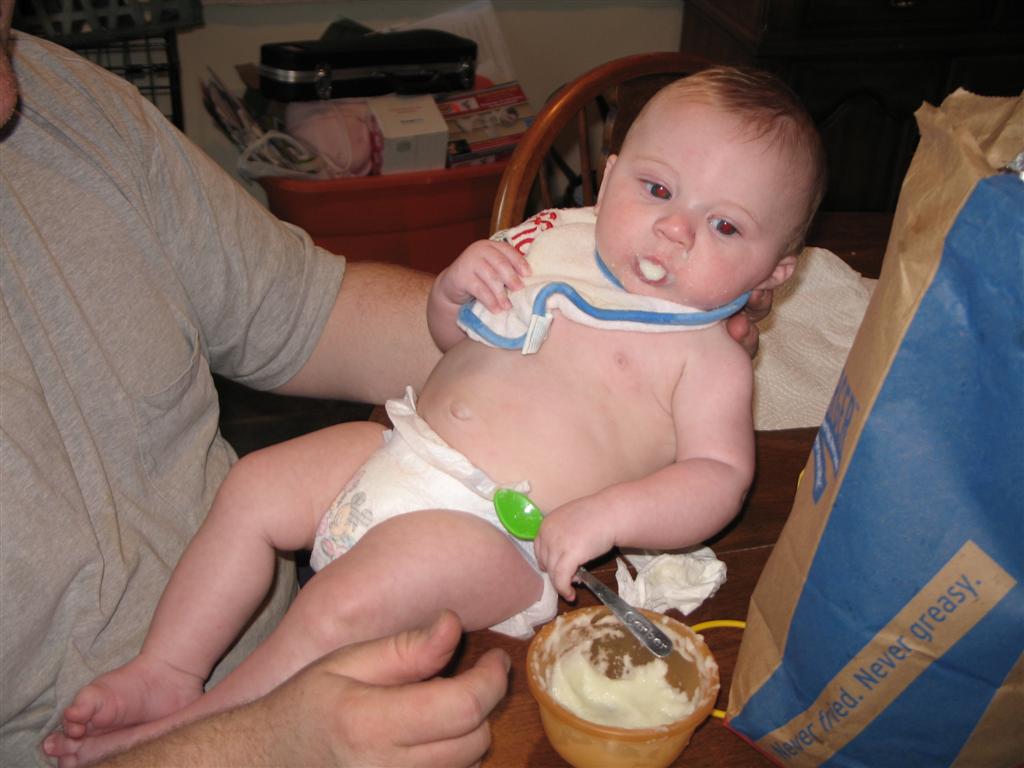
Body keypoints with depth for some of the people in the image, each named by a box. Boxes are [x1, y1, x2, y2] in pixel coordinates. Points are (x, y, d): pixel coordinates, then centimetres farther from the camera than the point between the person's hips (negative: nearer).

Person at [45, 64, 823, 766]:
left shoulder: (709, 358, -5)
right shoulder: (556, 243, 10)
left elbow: (719, 476, -12)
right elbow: (452, 334, 20)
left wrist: (606, 513, -27)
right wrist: (457, 288, -4)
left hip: (490, 532, -7)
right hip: (400, 450, 8)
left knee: (345, 603, -24)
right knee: (253, 487, 4)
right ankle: (167, 669, 14)